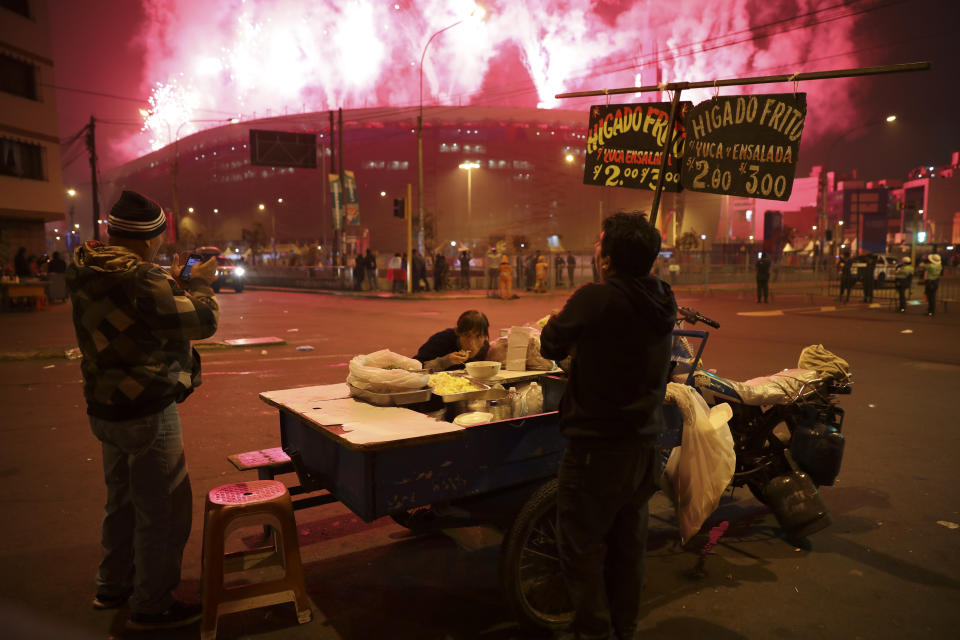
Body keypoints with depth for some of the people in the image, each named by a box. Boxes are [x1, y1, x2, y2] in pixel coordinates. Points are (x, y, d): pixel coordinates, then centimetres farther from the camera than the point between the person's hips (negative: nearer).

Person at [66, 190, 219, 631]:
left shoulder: (85, 273, 3)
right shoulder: (141, 279, -25)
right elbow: (202, 322, -17)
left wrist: (170, 280, 12)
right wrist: (199, 283, -2)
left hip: (106, 408, 10)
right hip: (148, 413, -9)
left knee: (123, 500, 25)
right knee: (164, 511, 5)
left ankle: (112, 586, 41)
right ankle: (151, 606, 19)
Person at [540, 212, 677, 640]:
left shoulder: (595, 299, -22)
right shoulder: (662, 300, 0)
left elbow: (552, 346, -9)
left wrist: (559, 321, 10)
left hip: (597, 445, -8)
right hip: (645, 443, 8)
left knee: (582, 545, 9)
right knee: (629, 541, 21)